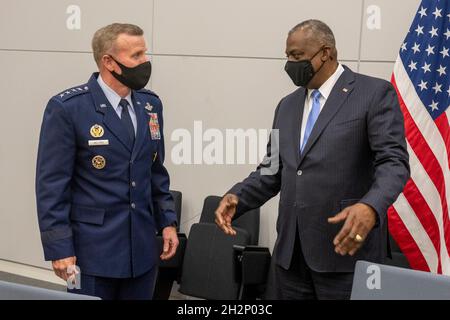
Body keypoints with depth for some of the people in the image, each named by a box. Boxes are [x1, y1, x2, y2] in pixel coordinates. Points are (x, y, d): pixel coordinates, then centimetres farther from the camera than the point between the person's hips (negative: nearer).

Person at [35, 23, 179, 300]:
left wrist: (167, 221, 9)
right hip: (93, 250, -5)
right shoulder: (67, 108, -11)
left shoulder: (150, 104, 7)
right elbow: (52, 184, -11)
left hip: (142, 248, 6)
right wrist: (59, 248, -14)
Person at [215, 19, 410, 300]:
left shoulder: (375, 93, -4)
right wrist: (237, 197, -2)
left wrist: (370, 207, -31)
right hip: (290, 250, 6)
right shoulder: (288, 106, 16)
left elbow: (394, 161, -12)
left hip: (348, 248, -6)